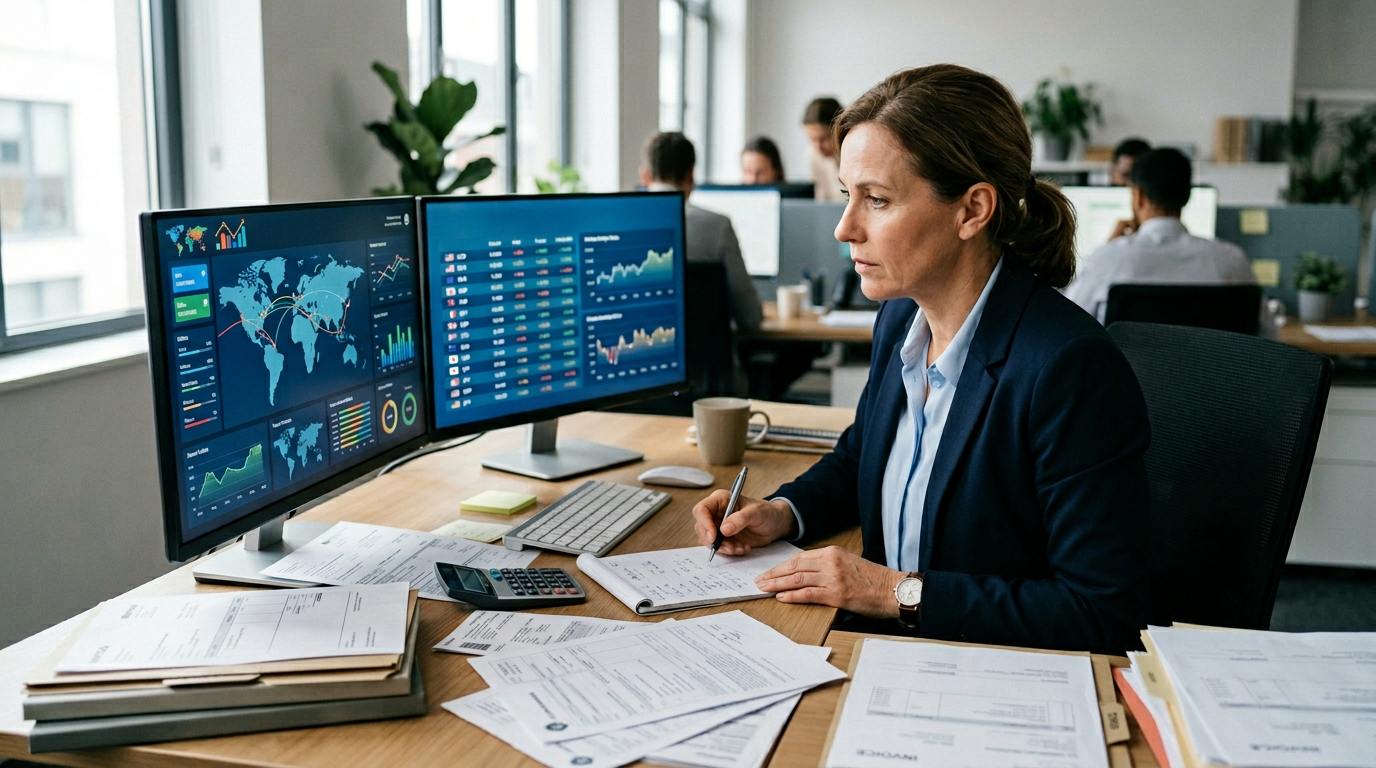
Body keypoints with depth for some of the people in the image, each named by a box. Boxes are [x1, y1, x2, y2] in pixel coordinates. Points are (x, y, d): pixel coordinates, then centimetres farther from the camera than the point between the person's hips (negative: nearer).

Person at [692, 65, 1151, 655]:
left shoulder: (1071, 368, -23)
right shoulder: (900, 318, 2)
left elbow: (1102, 616, -21)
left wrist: (901, 592, -20)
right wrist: (783, 512, 3)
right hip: (883, 650, 7)